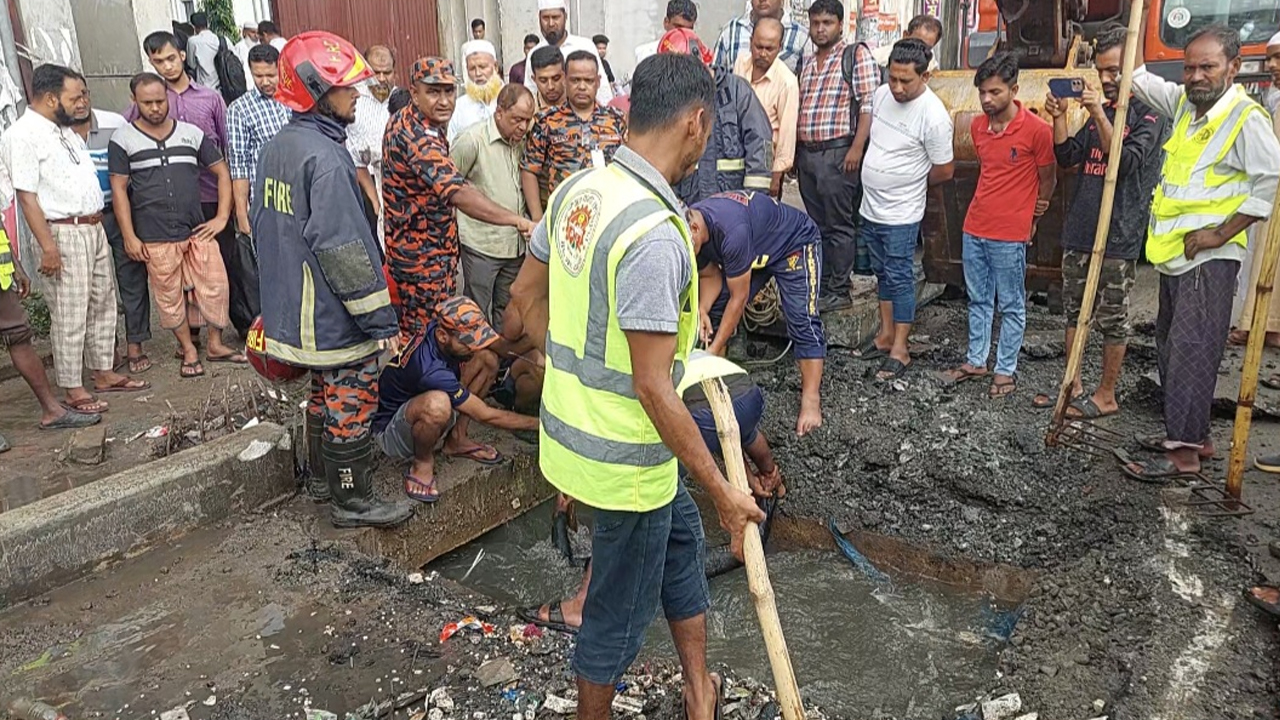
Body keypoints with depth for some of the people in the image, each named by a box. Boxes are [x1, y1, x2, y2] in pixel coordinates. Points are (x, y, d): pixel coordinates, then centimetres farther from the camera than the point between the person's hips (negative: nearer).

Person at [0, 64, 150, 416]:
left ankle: (104, 373, 27)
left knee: (103, 304, 15)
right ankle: (73, 390, 7)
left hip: (94, 229, 9)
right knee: (69, 315, -2)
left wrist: (97, 224, 17)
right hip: (63, 234, -9)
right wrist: (48, 247, -20)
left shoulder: (66, 130, 13)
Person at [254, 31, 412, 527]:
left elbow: (262, 225, 18)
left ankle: (322, 477, 39)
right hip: (336, 319, -9)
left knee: (325, 395, 24)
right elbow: (343, 249, -24)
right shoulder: (325, 157, -21)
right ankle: (353, 501, 18)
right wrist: (382, 321, -19)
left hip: (293, 312, 9)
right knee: (351, 408, 4)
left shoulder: (274, 149, 8)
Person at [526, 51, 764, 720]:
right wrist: (722, 491, -17)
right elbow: (653, 388, -26)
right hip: (625, 456, -9)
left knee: (680, 543, 27)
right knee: (621, 606, 14)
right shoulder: (656, 235, -28)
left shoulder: (576, 190, -2)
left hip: (573, 420, 9)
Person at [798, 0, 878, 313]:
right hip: (806, 154, 7)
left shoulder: (857, 56, -2)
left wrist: (857, 147, -18)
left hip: (837, 153, -7)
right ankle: (820, 286, 19)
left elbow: (869, 105, -10)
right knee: (817, 225, 11)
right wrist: (794, 153, 18)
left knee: (839, 225, -3)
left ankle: (839, 291, 2)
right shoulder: (808, 65, 20)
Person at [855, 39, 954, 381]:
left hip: (901, 214, -7)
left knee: (900, 278, 1)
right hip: (870, 207, 7)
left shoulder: (933, 115, -22)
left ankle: (899, 350, 10)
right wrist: (882, 176, 12)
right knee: (883, 273, 18)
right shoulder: (881, 94, -1)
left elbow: (945, 170, -13)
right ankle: (886, 334, 31)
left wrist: (908, 183, 1)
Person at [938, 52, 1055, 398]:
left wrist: (1033, 216, 11)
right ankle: (975, 361, 29)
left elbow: (1047, 179, 0)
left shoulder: (1037, 130, -13)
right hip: (974, 229, 6)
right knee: (978, 300, 16)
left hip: (1010, 235, -6)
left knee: (1011, 305, 6)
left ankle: (1006, 370, 16)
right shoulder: (977, 126, 6)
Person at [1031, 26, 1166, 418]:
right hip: (1079, 232, 7)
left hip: (1118, 238, -7)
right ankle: (1073, 388, 25)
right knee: (1075, 312, 13)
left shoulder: (1150, 116, -5)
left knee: (1112, 320, 2)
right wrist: (1059, 117, -5)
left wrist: (1100, 115, -23)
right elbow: (1067, 157, 9)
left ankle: (1106, 396, 12)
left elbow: (1127, 162, -17)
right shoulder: (1098, 111, 15)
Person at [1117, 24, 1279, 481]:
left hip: (1209, 258, -9)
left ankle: (1184, 451, -4)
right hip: (1174, 254, 9)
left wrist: (1222, 232, -17)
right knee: (1170, 346, 14)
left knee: (1190, 351, -9)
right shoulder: (1184, 102, 10)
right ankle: (1194, 435, 26)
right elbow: (1139, 80, 25)